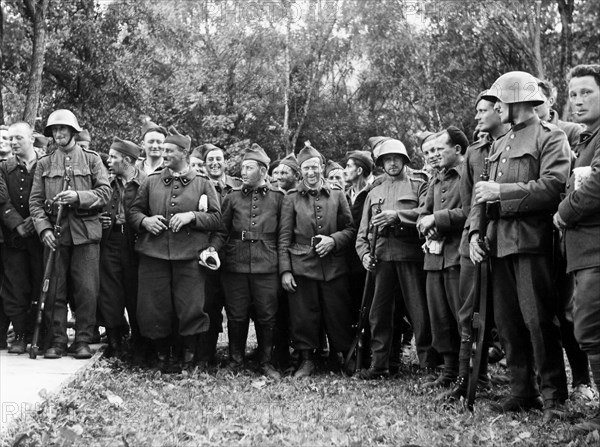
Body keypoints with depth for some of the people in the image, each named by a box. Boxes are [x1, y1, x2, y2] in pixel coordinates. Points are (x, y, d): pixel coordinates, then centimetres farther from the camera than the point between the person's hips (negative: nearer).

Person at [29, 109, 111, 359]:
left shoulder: (92, 160, 9)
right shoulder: (44, 164, 13)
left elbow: (104, 193, 0)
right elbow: (35, 201, 7)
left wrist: (78, 196, -17)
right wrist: (44, 228, -8)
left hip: (85, 232, -1)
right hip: (55, 234, 2)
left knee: (87, 290, -3)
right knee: (55, 290, 2)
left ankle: (83, 341, 6)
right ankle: (57, 341, 10)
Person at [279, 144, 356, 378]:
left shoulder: (337, 194, 5)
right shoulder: (291, 198, 3)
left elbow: (350, 228, 9)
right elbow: (284, 237, 2)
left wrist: (333, 240, -11)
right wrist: (285, 270, -4)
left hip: (335, 267, 1)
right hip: (302, 266, 0)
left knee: (338, 315, 5)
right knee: (303, 316, 3)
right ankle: (307, 360, 18)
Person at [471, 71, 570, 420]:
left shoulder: (550, 137, -2)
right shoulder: (499, 145, 21)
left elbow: (552, 186, -17)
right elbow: (483, 194, 18)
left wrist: (500, 191, -15)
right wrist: (475, 231, 4)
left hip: (532, 243, -7)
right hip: (500, 244, 8)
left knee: (538, 320, -6)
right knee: (508, 321, 8)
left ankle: (554, 397, 4)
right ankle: (523, 391, 17)